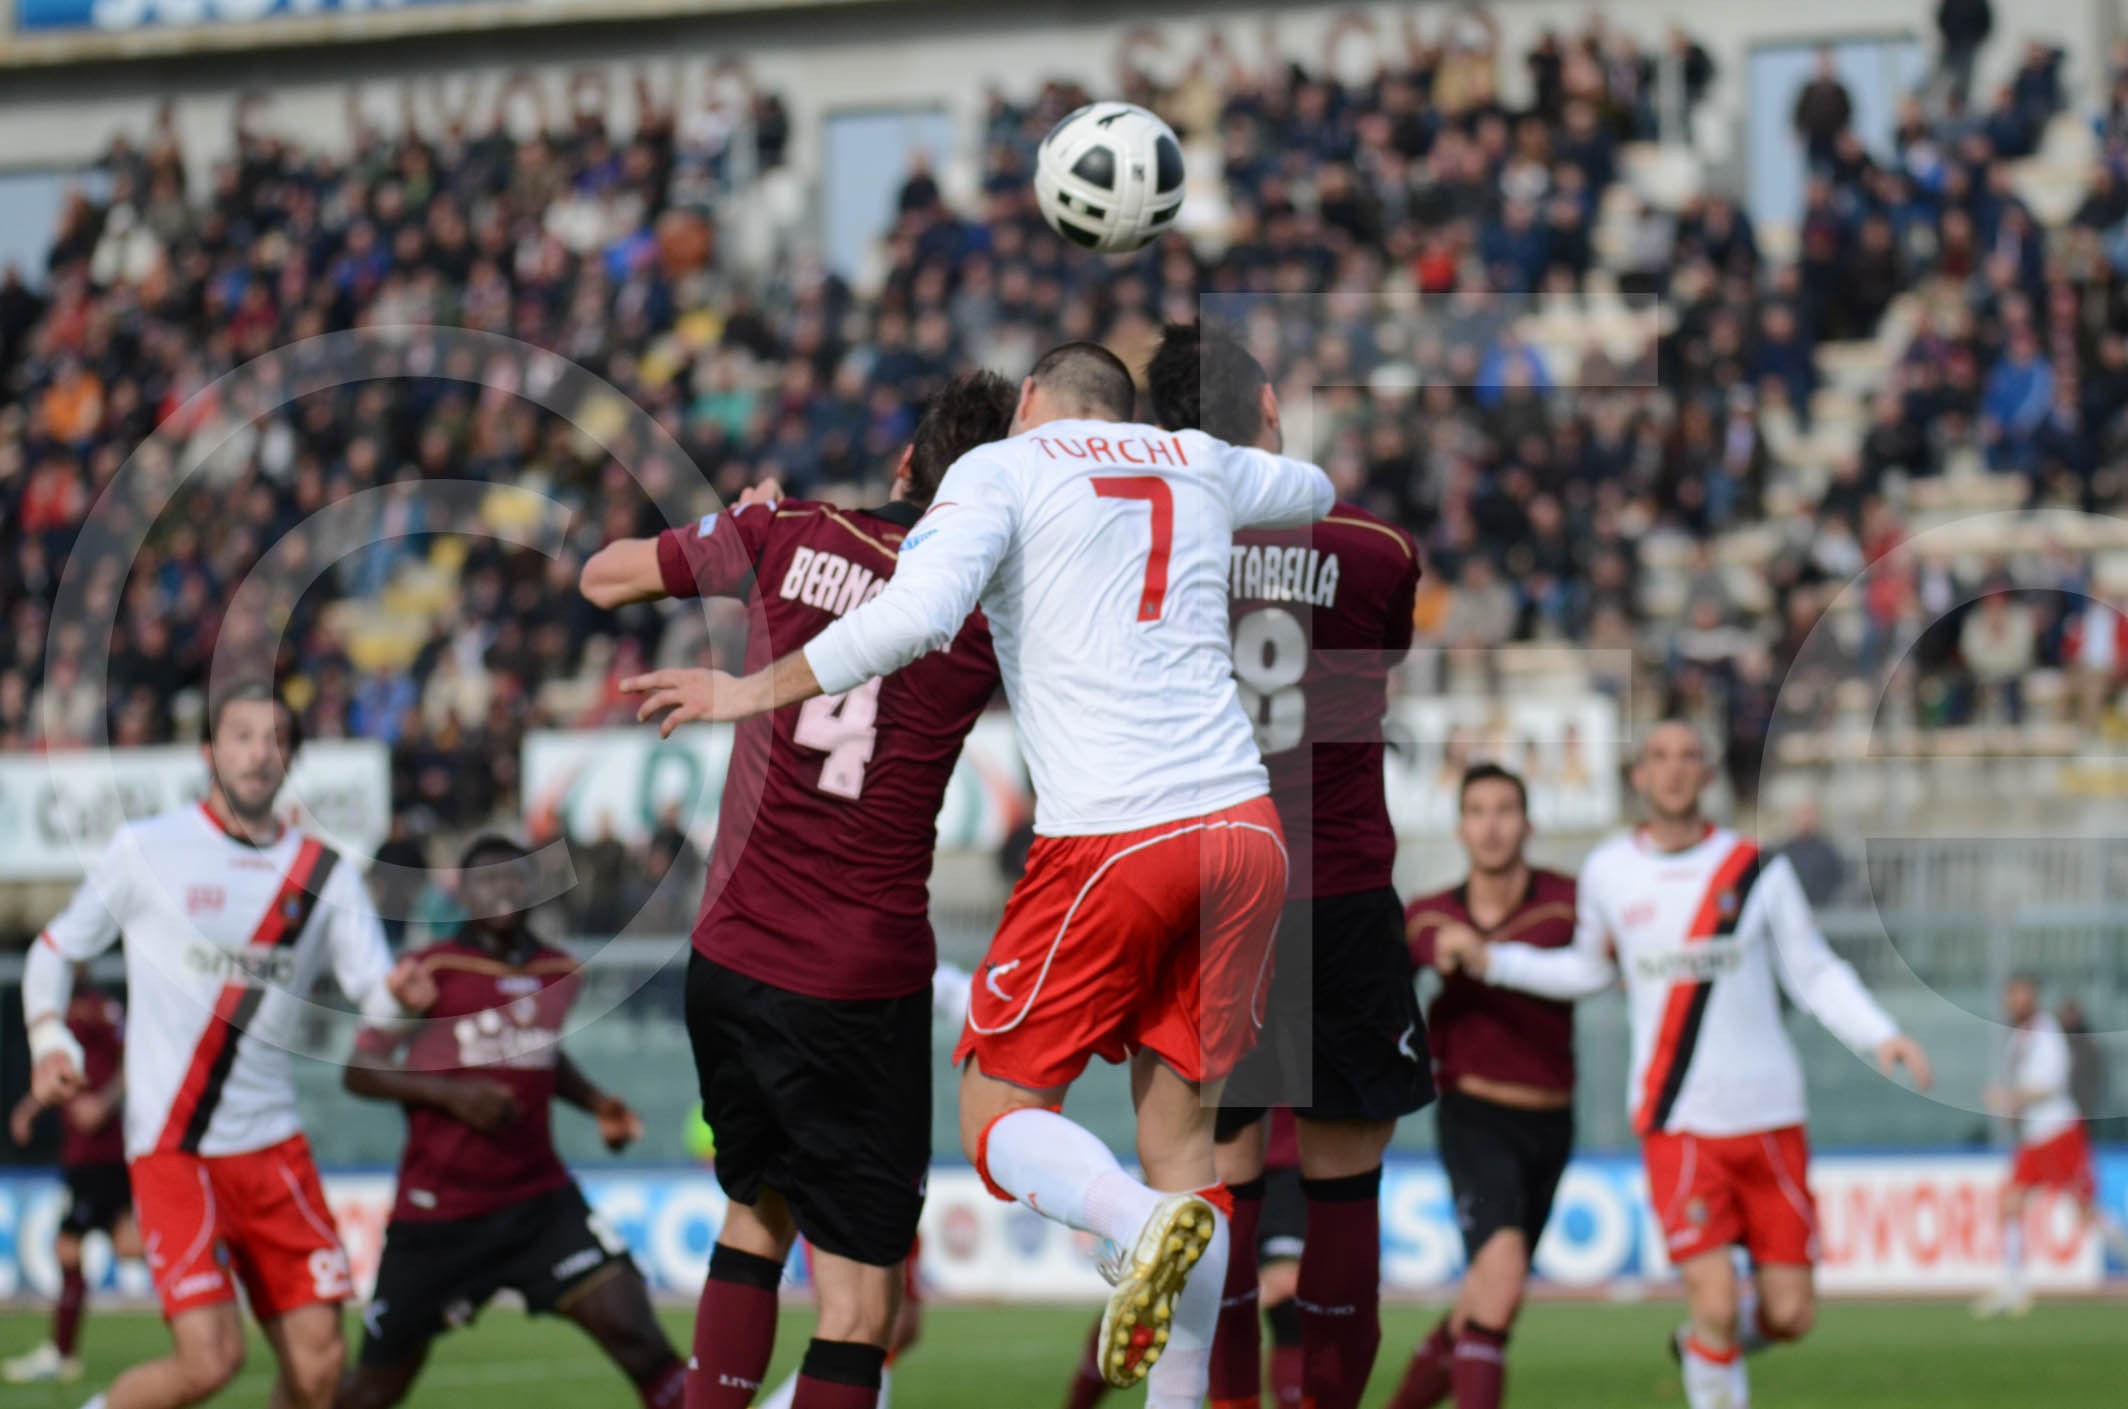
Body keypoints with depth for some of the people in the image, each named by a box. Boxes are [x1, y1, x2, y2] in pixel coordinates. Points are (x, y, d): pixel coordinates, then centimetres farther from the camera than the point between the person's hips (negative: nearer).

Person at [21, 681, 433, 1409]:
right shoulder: (146, 849, -1)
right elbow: (55, 949, 8)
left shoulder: (325, 873, 8)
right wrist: (49, 1039, -10)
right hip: (172, 1146, -4)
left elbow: (375, 992, 0)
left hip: (272, 1144, 4)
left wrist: (401, 993, -24)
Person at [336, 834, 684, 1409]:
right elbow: (360, 1070, -7)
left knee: (629, 1326, -18)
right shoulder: (431, 972, -7)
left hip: (539, 1200, 3)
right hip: (436, 1206, -3)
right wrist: (450, 1092, -20)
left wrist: (594, 1101, 9)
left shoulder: (560, 973, 8)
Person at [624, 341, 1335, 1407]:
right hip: (1244, 824, 5)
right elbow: (1314, 495, 42)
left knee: (999, 1124, 2)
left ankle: (1140, 1223, -28)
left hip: (1109, 839, -5)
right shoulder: (1197, 462, 20)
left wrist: (754, 692, -6)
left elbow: (917, 614, -14)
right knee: (1180, 1133, 11)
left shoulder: (1003, 468, 4)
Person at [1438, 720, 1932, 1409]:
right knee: (1714, 1303, -15)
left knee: (1789, 1314, 1)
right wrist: (1489, 960, 11)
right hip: (1677, 1121, -1)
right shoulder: (1606, 873, 4)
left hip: (1769, 1115, 1)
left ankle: (1705, 1343, 35)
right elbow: (1590, 968, 20)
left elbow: (1815, 973, 7)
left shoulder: (1758, 871, 0)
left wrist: (1881, 1036, -7)